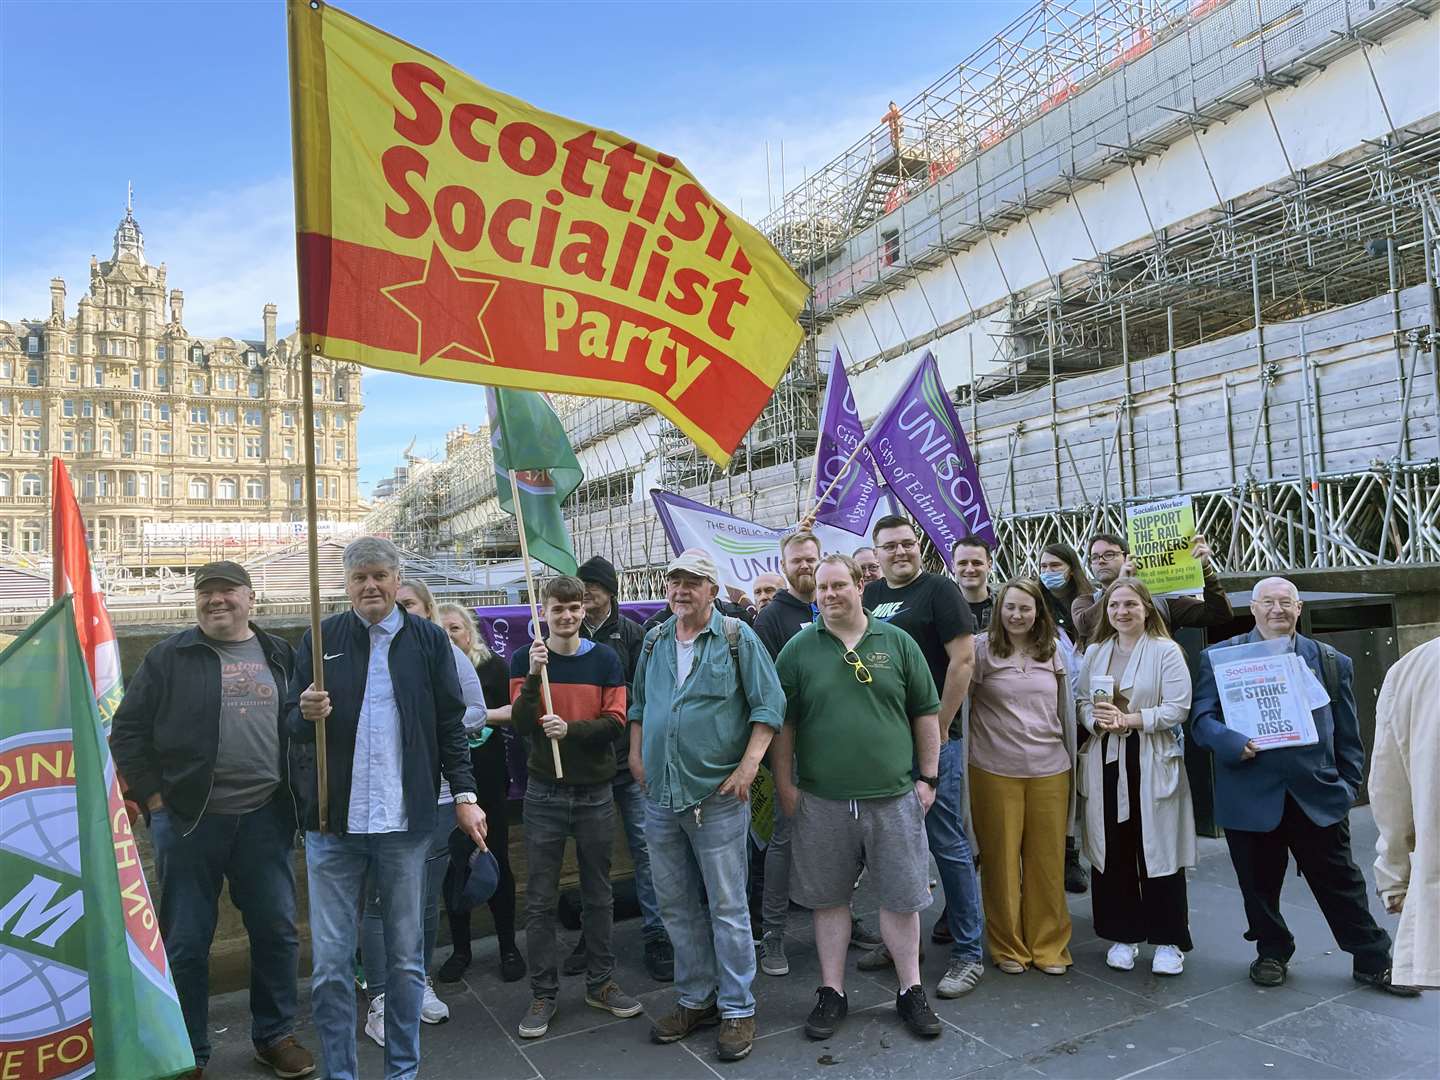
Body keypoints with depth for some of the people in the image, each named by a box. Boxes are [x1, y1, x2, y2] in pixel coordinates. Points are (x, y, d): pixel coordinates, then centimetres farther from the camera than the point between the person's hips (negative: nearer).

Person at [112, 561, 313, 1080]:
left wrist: (293, 792, 6)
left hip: (264, 817, 2)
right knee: (185, 940, 8)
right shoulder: (170, 657, 0)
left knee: (276, 930, 9)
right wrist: (153, 796, -5)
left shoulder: (279, 655, 7)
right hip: (187, 819, -2)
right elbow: (128, 729, 1)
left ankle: (274, 1036, 27)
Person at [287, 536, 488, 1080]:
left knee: (407, 958, 11)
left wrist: (464, 794, -1)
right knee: (330, 964, 6)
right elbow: (292, 725, 7)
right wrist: (307, 713, -16)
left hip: (406, 824, 0)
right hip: (333, 824, 1)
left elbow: (451, 724, 5)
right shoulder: (320, 639, 4)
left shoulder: (429, 640, 2)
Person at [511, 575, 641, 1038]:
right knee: (540, 900, 5)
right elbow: (521, 725, -11)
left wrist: (570, 728, -22)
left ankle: (600, 983, 26)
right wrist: (533, 675, -24)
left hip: (595, 792, 1)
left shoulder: (605, 659, 0)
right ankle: (543, 994, 18)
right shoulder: (525, 660, -2)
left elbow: (615, 721, -6)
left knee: (598, 895, 12)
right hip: (544, 794, -1)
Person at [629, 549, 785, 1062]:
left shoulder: (738, 638, -6)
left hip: (717, 796, -5)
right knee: (676, 906, 15)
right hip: (660, 796, 5)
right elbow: (638, 703, 20)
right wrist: (636, 754, 10)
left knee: (727, 908, 3)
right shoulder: (654, 641, 9)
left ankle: (737, 1009, 18)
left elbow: (769, 705, -8)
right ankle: (696, 999, 31)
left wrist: (749, 765, -15)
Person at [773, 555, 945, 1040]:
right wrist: (785, 783, -1)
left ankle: (911, 991, 27)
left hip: (894, 796, 1)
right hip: (821, 799, 0)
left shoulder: (897, 643, 3)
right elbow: (783, 722, 3)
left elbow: (925, 713, 7)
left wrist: (928, 777, 4)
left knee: (902, 897, 10)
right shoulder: (798, 649, 1)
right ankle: (832, 993, 26)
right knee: (828, 899, 11)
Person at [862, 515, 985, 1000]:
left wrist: (939, 728, -13)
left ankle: (967, 954, 14)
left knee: (947, 844, 1)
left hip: (931, 739, -6)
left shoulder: (938, 590, -6)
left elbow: (963, 659, -13)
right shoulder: (869, 595, 11)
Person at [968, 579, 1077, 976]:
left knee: (1047, 860, 7)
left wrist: (1071, 759, 16)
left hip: (1049, 771, 3)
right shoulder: (982, 649, -4)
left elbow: (1066, 709, 15)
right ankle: (1008, 946, 22)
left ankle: (1049, 945, 23)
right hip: (995, 771, -3)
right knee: (1001, 859, 6)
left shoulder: (1053, 651, 8)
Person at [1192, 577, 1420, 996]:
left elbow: (1348, 735, 11)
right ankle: (1272, 953, 31)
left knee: (1340, 882, 10)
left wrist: (1348, 786, 5)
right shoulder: (1219, 658, 2)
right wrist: (1232, 743, -22)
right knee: (1260, 884, 11)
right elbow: (1202, 718, -4)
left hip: (1318, 797, 1)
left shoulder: (1333, 662, 9)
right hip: (1251, 798, -1)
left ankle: (1372, 960, 27)